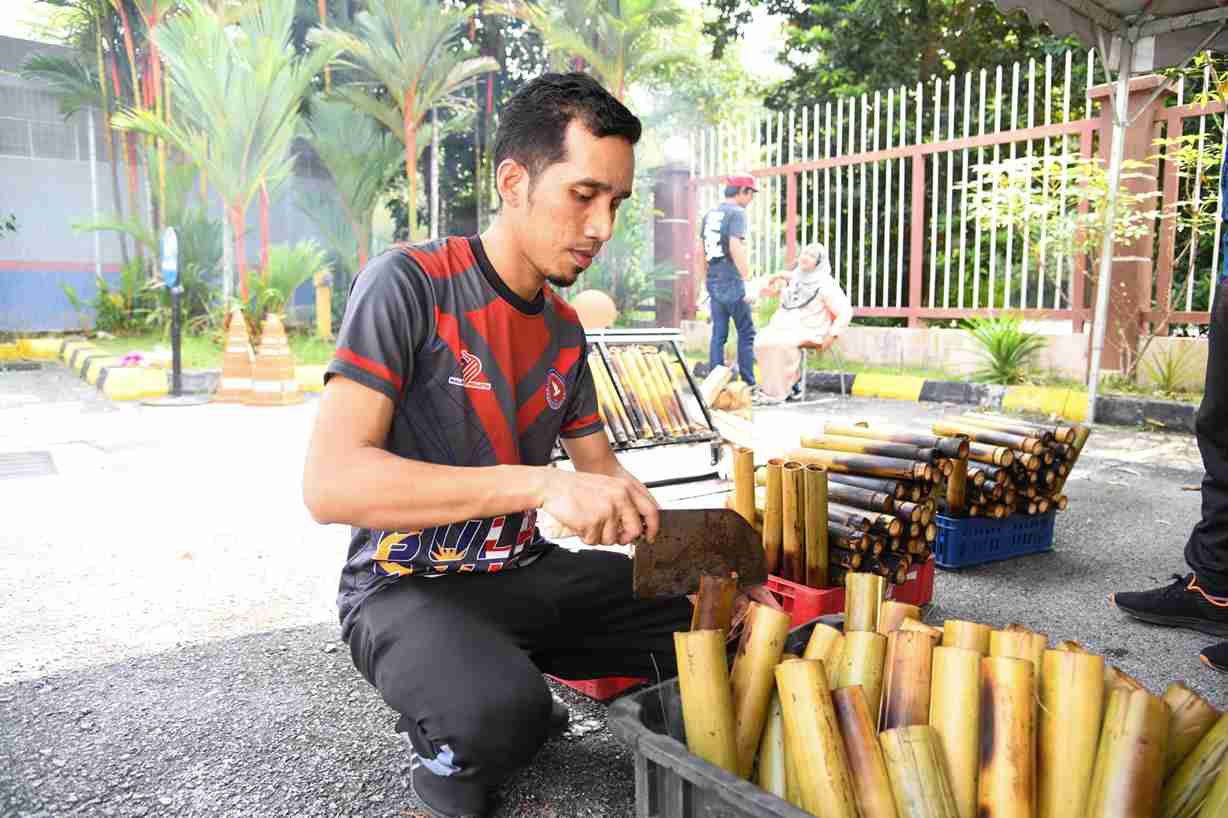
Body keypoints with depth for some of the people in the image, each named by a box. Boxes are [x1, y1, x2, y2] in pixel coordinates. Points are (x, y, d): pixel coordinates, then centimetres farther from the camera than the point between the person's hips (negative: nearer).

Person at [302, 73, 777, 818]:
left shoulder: (565, 329, 6)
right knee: (500, 713, -36)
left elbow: (601, 469, 13)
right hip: (407, 588, -6)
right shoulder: (408, 283, -16)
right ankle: (446, 745, 1)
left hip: (524, 574, 7)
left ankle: (509, 675, 10)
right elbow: (330, 482, -26)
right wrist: (539, 483, -35)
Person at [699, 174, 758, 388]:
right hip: (732, 283, -7)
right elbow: (735, 247, -21)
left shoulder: (709, 214, 14)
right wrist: (747, 278, -18)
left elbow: (700, 251, 17)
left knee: (718, 334, 10)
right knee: (746, 333, 2)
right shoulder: (737, 213, -10)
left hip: (713, 283, 7)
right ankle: (748, 384, 3)